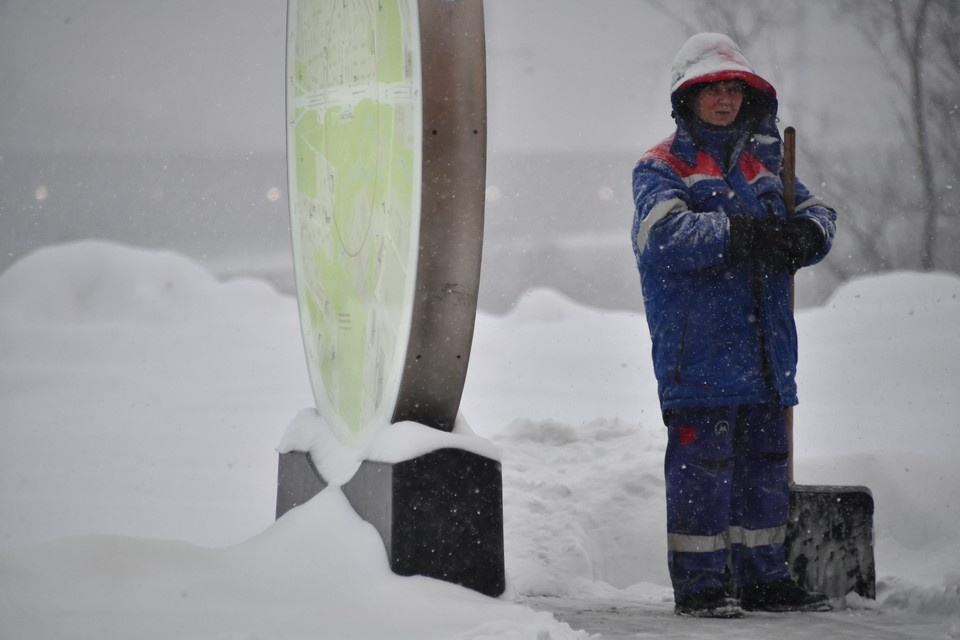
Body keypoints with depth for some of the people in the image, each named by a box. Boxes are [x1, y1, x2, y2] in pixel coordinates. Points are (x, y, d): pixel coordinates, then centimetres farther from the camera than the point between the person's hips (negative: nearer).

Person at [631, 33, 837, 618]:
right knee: (702, 462, -6)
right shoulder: (662, 169, -1)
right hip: (698, 347, -6)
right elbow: (664, 232, -19)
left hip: (766, 350, 6)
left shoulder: (763, 164, 19)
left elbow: (817, 212, 11)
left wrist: (806, 233, -14)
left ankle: (763, 579, 20)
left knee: (765, 461, 11)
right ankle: (699, 585, 0)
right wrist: (737, 233, -31)